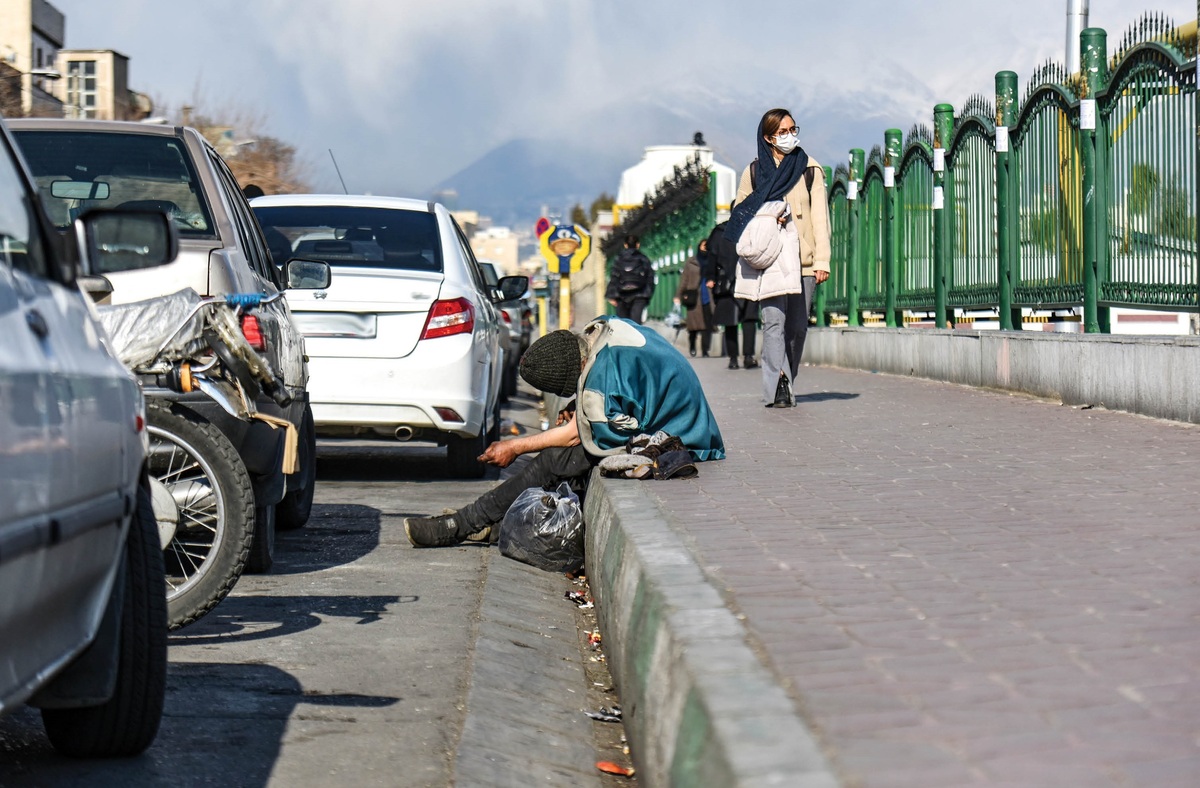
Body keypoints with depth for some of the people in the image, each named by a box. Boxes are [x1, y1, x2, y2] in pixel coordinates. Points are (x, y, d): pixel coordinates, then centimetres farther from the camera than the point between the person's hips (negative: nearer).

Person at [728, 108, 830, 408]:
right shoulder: (754, 171, 10)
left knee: (797, 326, 1)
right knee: (774, 321, -15)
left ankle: (786, 385, 13)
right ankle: (778, 387, -24)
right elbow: (739, 215, 15)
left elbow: (820, 216, 5)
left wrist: (822, 260, -5)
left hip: (803, 259, 1)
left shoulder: (811, 169, 9)